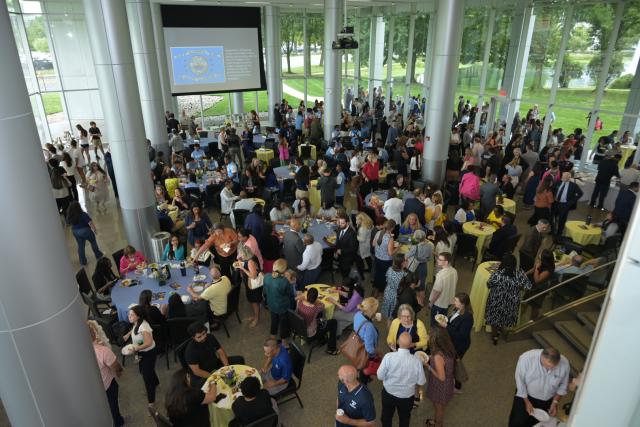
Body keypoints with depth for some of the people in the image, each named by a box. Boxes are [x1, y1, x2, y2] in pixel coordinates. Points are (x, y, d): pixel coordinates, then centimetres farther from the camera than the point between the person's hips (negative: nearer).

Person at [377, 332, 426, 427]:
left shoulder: (388, 356, -27)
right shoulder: (416, 361, -25)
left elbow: (380, 376, -16)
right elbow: (421, 383, -12)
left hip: (388, 393, 0)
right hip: (407, 396, 0)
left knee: (387, 416, 28)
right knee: (404, 419, 28)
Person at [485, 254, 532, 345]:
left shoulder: (497, 274, -29)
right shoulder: (520, 274, -22)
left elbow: (489, 285, -13)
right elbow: (528, 286, -9)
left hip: (496, 302, -2)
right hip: (511, 303, 3)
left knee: (495, 317, 24)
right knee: (505, 317, 30)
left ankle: (494, 336, 44)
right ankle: (499, 331, 55)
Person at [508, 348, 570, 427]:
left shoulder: (564, 364, -25)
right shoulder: (526, 358, -32)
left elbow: (563, 385, -4)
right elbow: (520, 380, -17)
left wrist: (555, 402, -10)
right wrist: (527, 402, -12)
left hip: (547, 400, 2)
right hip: (526, 395, -2)